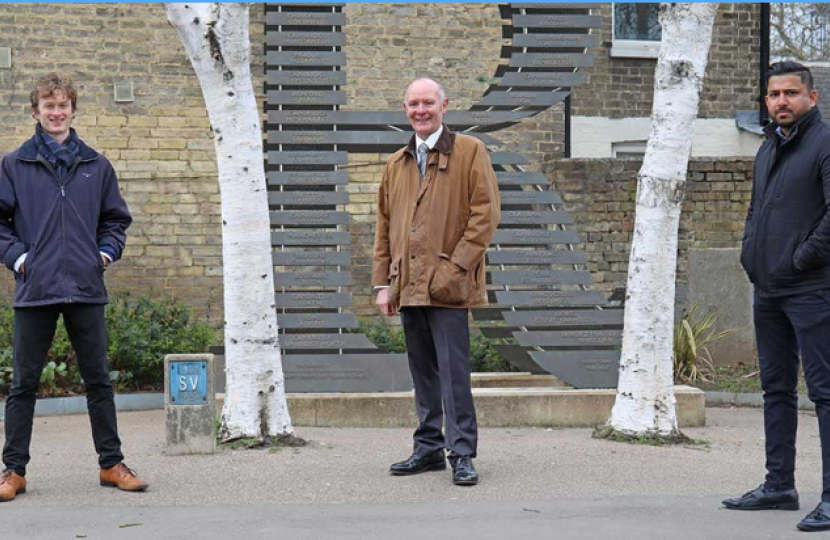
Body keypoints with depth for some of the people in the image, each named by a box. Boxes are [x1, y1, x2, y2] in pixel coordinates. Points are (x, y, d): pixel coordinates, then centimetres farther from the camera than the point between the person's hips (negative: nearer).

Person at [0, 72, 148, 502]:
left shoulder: (96, 166, 9)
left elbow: (116, 219, 18)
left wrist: (106, 252, 3)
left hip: (87, 289, 2)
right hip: (34, 289, -2)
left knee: (98, 380, 7)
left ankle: (111, 463, 16)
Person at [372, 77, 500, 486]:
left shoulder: (469, 152, 1)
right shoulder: (396, 165, 18)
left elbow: (485, 213, -6)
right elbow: (384, 226, 19)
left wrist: (457, 266, -13)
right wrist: (383, 282, 11)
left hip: (447, 286, -6)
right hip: (408, 287, 6)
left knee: (453, 371, -8)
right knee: (422, 372, 10)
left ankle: (462, 455, -4)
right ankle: (429, 449, 18)